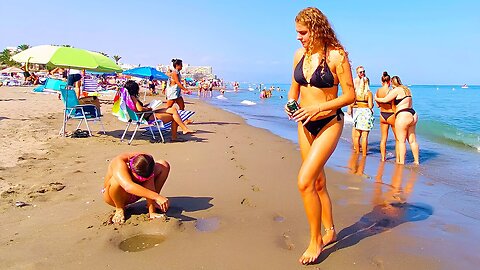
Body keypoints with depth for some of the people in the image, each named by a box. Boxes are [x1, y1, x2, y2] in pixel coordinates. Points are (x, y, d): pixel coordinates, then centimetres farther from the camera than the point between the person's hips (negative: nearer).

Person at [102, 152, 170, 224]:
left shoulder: (146, 162, -25)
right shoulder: (119, 163, -37)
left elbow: (150, 187, -27)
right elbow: (128, 187, -55)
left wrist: (152, 212, -33)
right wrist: (156, 196, -61)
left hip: (136, 193, 4)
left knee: (164, 165, -14)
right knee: (117, 180, -41)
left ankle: (153, 205, -3)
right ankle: (119, 209, -10)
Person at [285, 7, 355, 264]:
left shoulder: (336, 55, -14)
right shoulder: (299, 55, 4)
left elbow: (350, 95, -13)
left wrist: (318, 108, -22)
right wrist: (290, 103, -5)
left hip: (329, 124, -7)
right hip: (305, 124, 7)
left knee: (305, 182, -15)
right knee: (317, 182, 15)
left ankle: (315, 240, 5)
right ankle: (330, 231, 34)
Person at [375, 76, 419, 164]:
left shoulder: (396, 90, -8)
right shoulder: (406, 89, 18)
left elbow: (385, 100, -9)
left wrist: (376, 99, 11)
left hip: (403, 116, -9)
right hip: (413, 115, 9)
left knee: (401, 141, -1)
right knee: (412, 140, 13)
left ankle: (401, 162, 1)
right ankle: (416, 161, 19)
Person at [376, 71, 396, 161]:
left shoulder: (378, 91, -3)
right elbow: (393, 106, -14)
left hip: (382, 115, 5)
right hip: (391, 115, -4)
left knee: (383, 138, 13)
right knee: (398, 137, 13)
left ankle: (383, 157, 16)